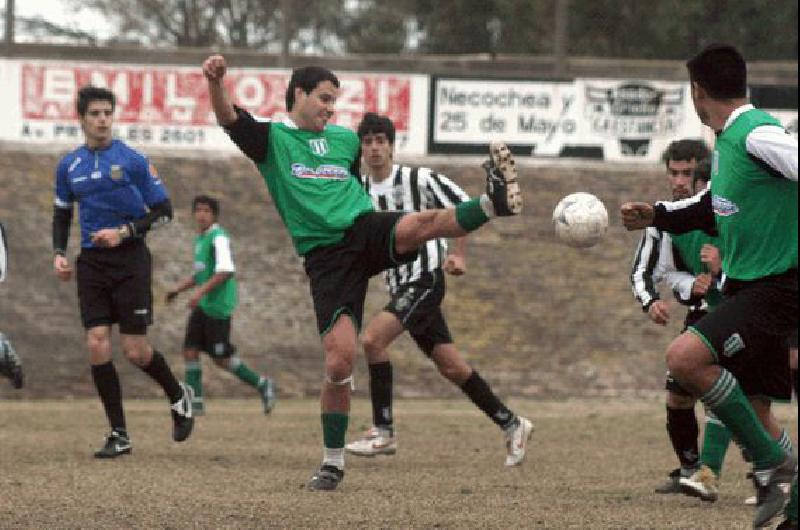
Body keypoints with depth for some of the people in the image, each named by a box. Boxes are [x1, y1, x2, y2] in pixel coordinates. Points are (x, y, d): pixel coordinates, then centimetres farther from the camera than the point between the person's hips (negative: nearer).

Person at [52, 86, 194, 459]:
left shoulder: (132, 161, -4)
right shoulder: (69, 166, 8)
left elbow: (163, 211, -1)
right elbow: (62, 214, 20)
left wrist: (125, 232, -14)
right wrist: (59, 253, 5)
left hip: (130, 259, -4)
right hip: (91, 262, 4)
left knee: (135, 351, -6)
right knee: (96, 346, -8)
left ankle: (178, 396, 25)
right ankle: (119, 435, 1)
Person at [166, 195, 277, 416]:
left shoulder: (218, 237, -13)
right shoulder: (199, 239, 16)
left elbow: (225, 271, -23)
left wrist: (201, 291, -26)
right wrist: (178, 289, 20)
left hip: (218, 305, -9)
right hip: (202, 305, 9)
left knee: (221, 357, -4)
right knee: (190, 350, 1)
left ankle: (262, 384, 11)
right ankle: (195, 403, 4)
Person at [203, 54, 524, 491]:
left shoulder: (346, 140, 20)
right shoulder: (271, 139, 6)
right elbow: (229, 119, -12)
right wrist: (215, 82, -34)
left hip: (366, 229, 3)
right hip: (325, 255, -3)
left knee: (422, 224, -34)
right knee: (339, 360, -11)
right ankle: (333, 463, 4)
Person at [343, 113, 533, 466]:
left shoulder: (419, 179, -9)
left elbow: (464, 206, -1)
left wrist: (458, 255, -9)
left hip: (426, 279, -7)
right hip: (399, 287, 7)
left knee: (372, 339, -22)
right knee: (450, 366, 7)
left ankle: (383, 433, -15)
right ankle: (512, 426, 20)